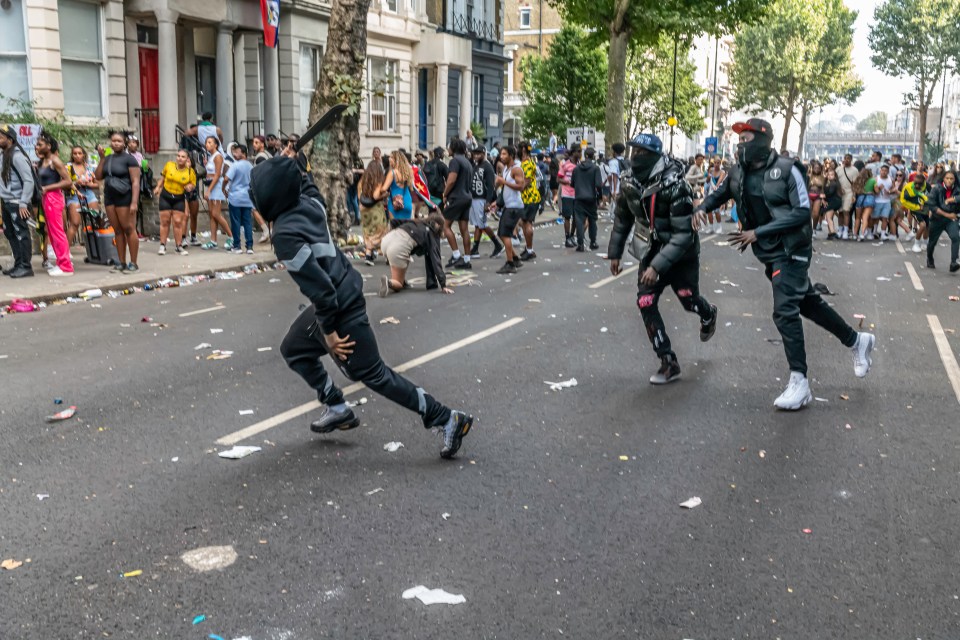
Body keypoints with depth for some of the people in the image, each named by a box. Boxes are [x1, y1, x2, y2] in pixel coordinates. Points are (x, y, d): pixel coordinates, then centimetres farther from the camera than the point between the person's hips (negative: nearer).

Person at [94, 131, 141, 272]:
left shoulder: (129, 159, -5)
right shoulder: (107, 158, 14)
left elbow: (135, 182, -11)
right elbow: (98, 176, 6)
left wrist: (134, 202, -20)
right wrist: (102, 158, 2)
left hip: (125, 197, -6)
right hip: (109, 197, 6)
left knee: (129, 229, -7)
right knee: (118, 230, 7)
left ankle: (133, 264, -4)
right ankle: (122, 263, 10)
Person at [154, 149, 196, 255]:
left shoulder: (190, 172, -8)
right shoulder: (169, 165, -6)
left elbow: (193, 185, 4)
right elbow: (162, 177, 9)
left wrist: (190, 187, -18)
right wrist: (158, 187, 2)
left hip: (179, 199, 0)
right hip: (165, 196, 0)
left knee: (178, 222, 1)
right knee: (165, 222, 4)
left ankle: (179, 246, 11)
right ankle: (162, 246, 12)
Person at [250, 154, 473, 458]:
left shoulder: (285, 235, -25)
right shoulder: (307, 203, -2)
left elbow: (318, 286, -27)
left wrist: (329, 330, -19)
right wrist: (293, 167, 23)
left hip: (341, 308, -9)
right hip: (345, 294, 9)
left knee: (372, 374, 0)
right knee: (293, 349, 22)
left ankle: (448, 420, 5)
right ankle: (338, 410, 32)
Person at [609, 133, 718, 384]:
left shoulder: (674, 185, -29)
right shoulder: (630, 183, -9)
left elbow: (683, 234, -30)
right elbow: (623, 219, 9)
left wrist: (657, 266, -36)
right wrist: (614, 253, 11)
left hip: (683, 251, -5)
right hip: (656, 247, 5)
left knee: (689, 300, 11)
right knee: (645, 303, -7)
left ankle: (709, 315, 52)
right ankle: (669, 363, 3)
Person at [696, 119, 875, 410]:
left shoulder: (786, 169, -17)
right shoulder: (738, 172, 0)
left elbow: (802, 212, -20)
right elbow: (721, 193, 19)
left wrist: (758, 232, -24)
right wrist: (702, 207, -4)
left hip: (791, 250, -7)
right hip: (768, 253, 7)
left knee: (785, 310, -14)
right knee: (808, 302, 18)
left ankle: (799, 381, -6)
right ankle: (856, 340, 38)